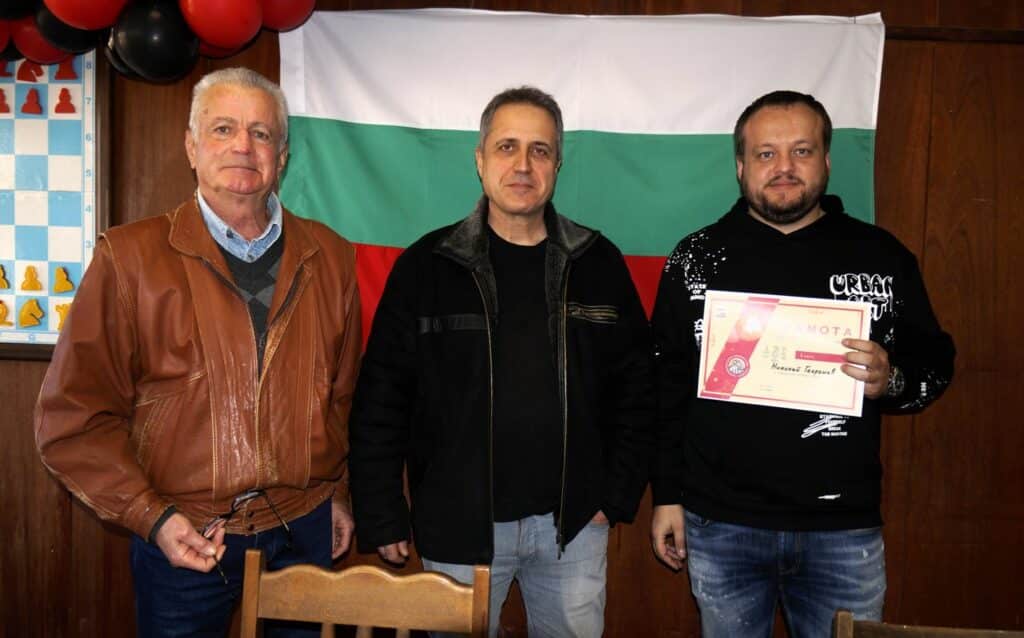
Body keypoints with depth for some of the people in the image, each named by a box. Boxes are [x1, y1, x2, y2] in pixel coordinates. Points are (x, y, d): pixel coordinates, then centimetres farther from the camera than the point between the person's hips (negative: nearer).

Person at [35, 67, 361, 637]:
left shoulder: (329, 257, 3)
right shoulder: (130, 256, -6)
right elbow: (74, 414, -6)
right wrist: (151, 516, -12)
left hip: (306, 531, 3)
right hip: (183, 543, -2)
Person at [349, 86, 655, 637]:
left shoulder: (599, 264, 1)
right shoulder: (426, 266, -5)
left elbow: (635, 388, 5)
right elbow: (380, 401, -4)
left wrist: (618, 497, 1)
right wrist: (381, 519, -5)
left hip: (573, 525, 2)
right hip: (458, 527, -1)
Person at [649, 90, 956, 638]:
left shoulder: (881, 256, 2)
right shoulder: (697, 259, 0)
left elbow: (934, 360, 9)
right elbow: (665, 383, 2)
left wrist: (891, 380, -14)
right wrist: (667, 496, 1)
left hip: (845, 529, 1)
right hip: (721, 525, 0)